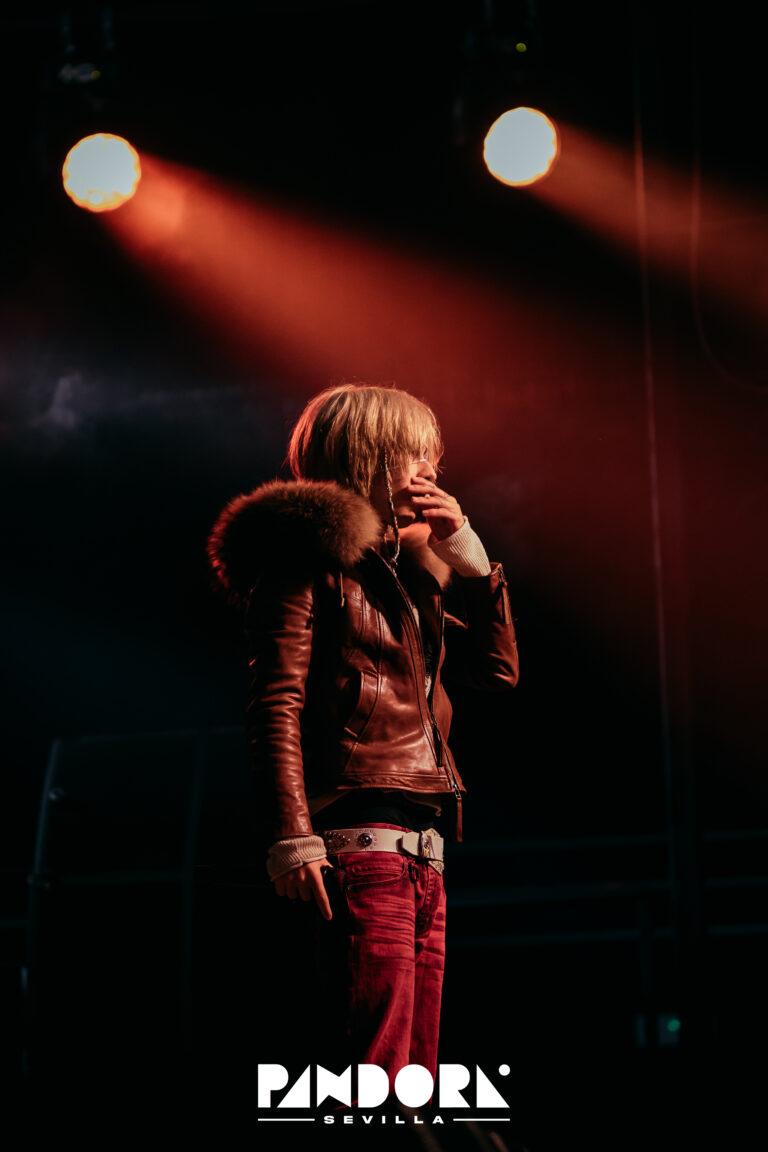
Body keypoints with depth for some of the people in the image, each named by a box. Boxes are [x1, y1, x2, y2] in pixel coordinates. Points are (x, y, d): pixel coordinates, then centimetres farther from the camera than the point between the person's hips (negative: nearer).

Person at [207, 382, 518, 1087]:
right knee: (381, 1069, -15)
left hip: (424, 849, 9)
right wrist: (292, 835, -21)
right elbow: (275, 703, -11)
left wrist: (469, 556, 15)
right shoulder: (311, 553, -2)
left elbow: (499, 669, 23)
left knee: (417, 1074, 7)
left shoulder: (405, 570, 23)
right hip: (359, 838, -9)